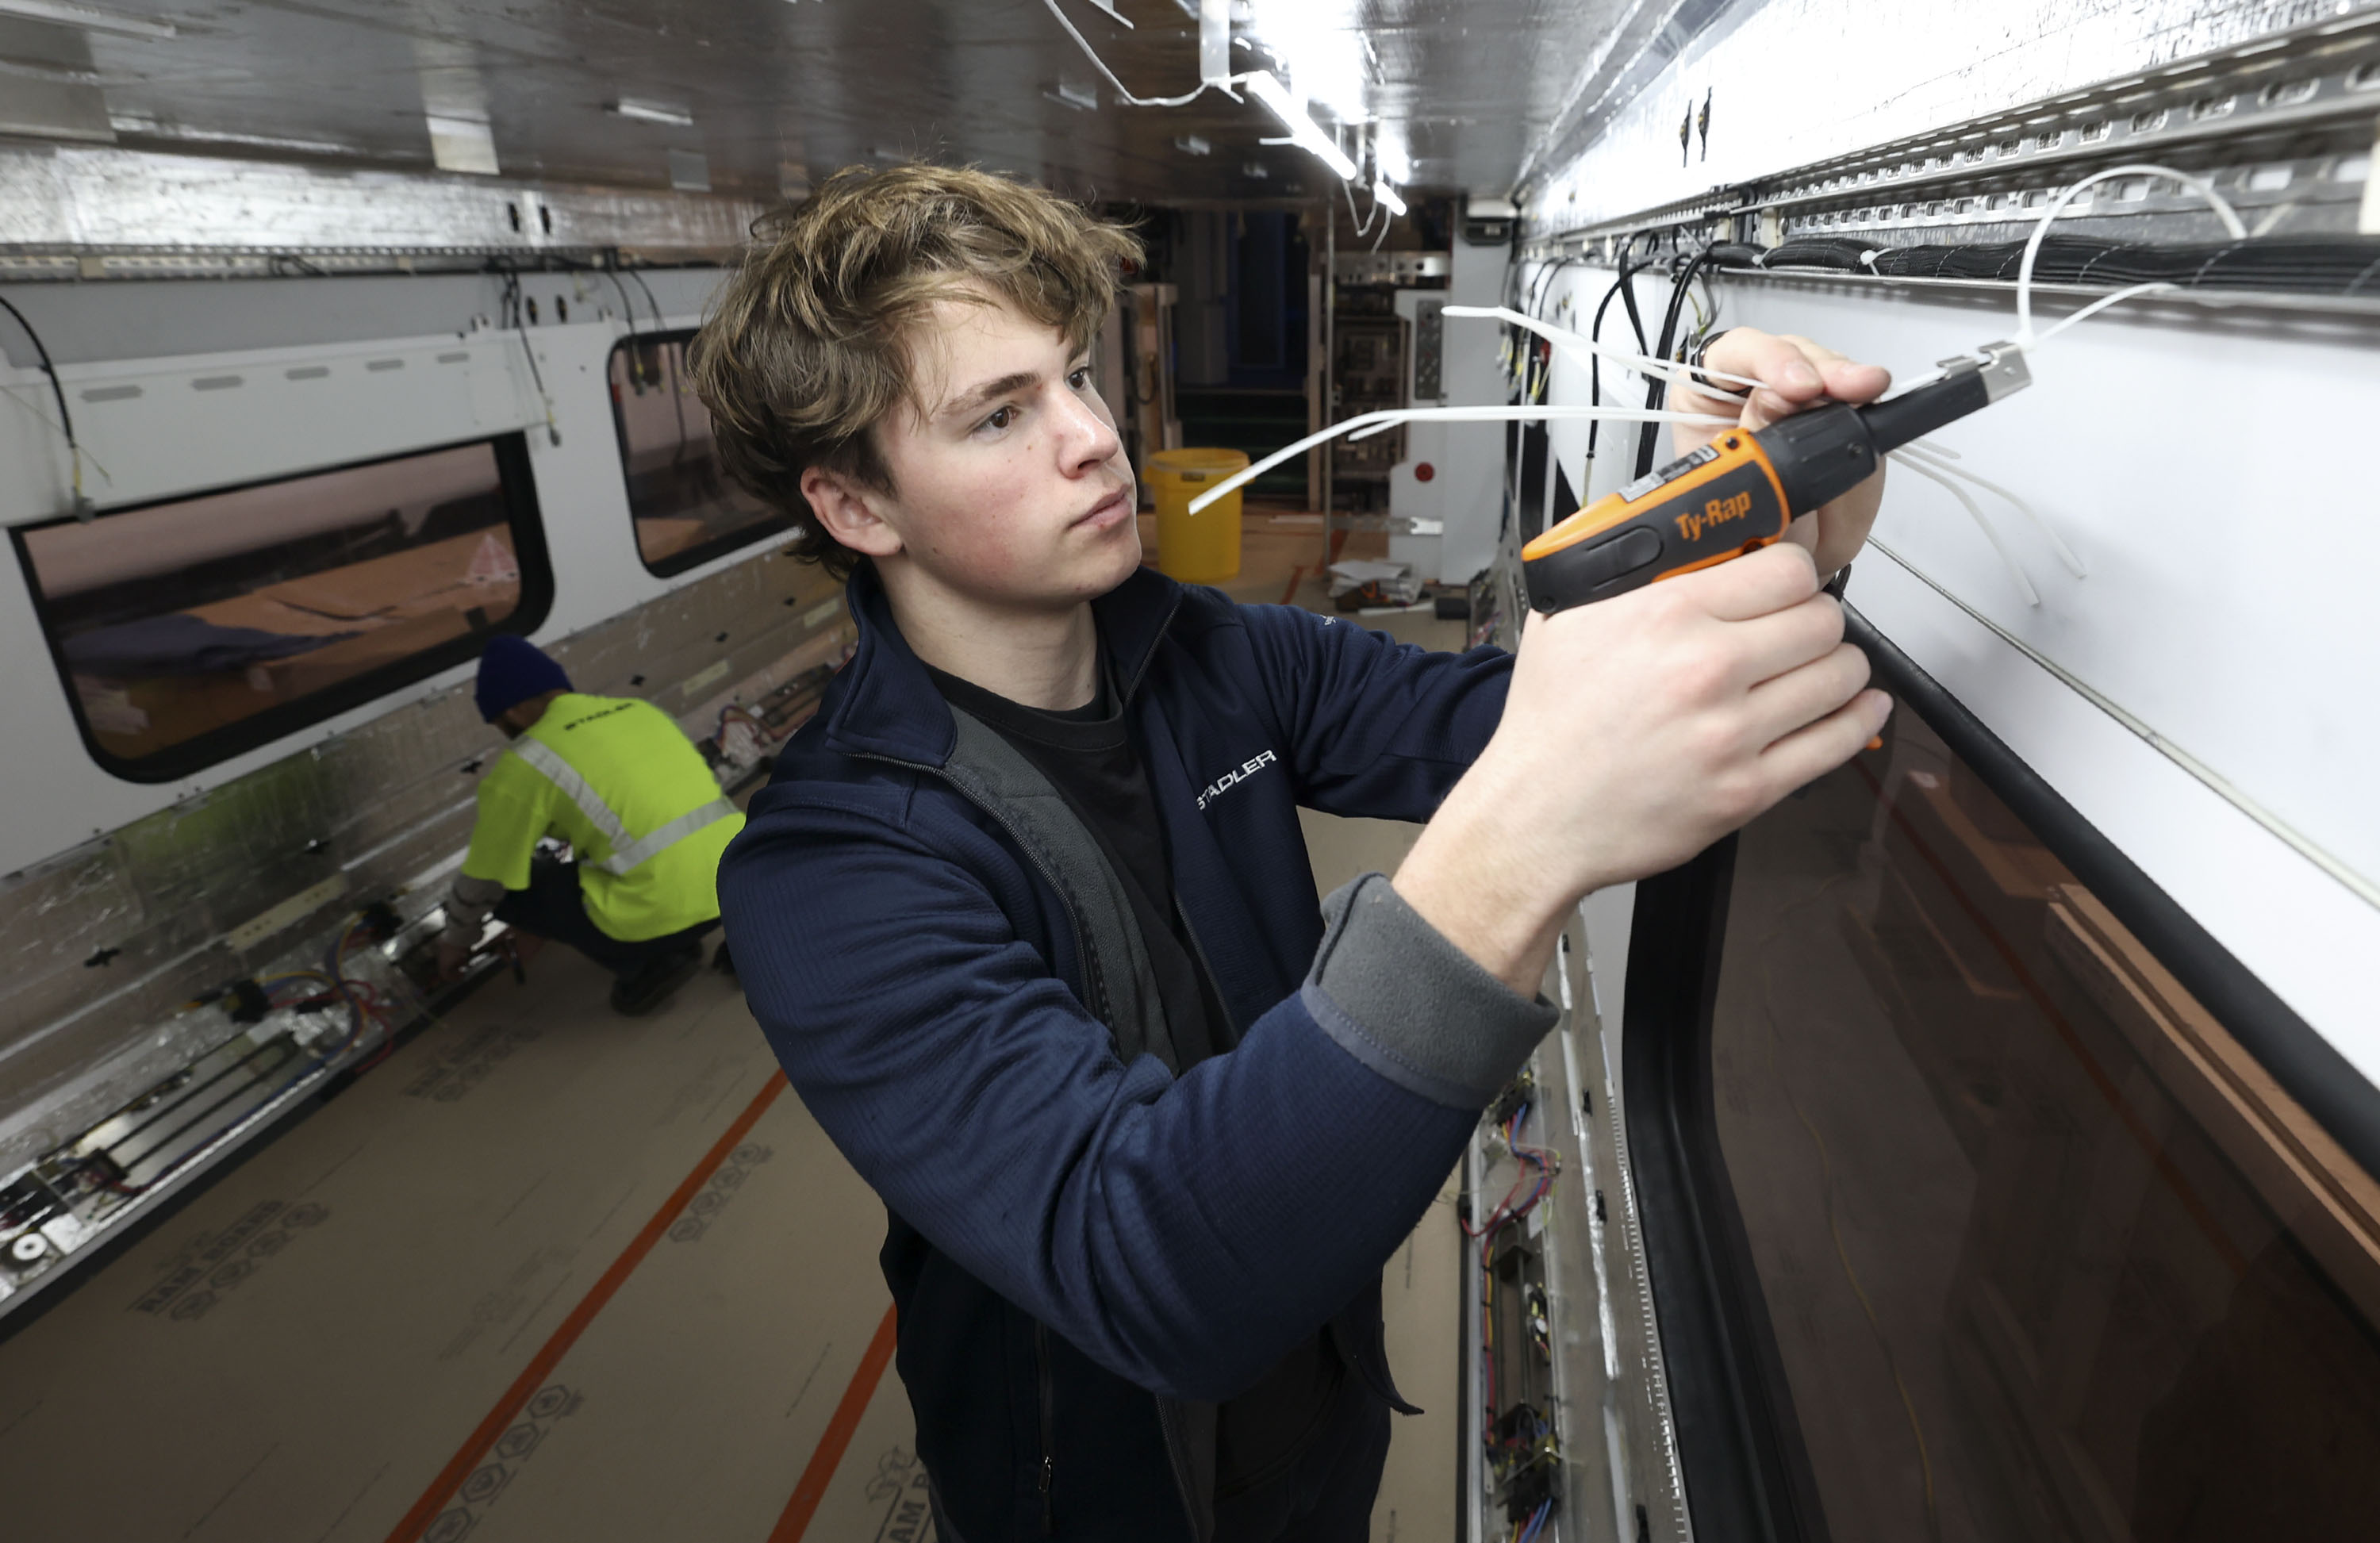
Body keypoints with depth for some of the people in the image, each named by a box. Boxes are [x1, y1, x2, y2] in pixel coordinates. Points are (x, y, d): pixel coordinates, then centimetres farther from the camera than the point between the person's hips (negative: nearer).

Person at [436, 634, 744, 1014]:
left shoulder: (524, 765, 1)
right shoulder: (639, 710, 20)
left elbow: (486, 877, 12)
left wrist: (457, 941, 31)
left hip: (662, 911, -6)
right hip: (742, 879, 6)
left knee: (511, 888, 14)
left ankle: (645, 961, 6)